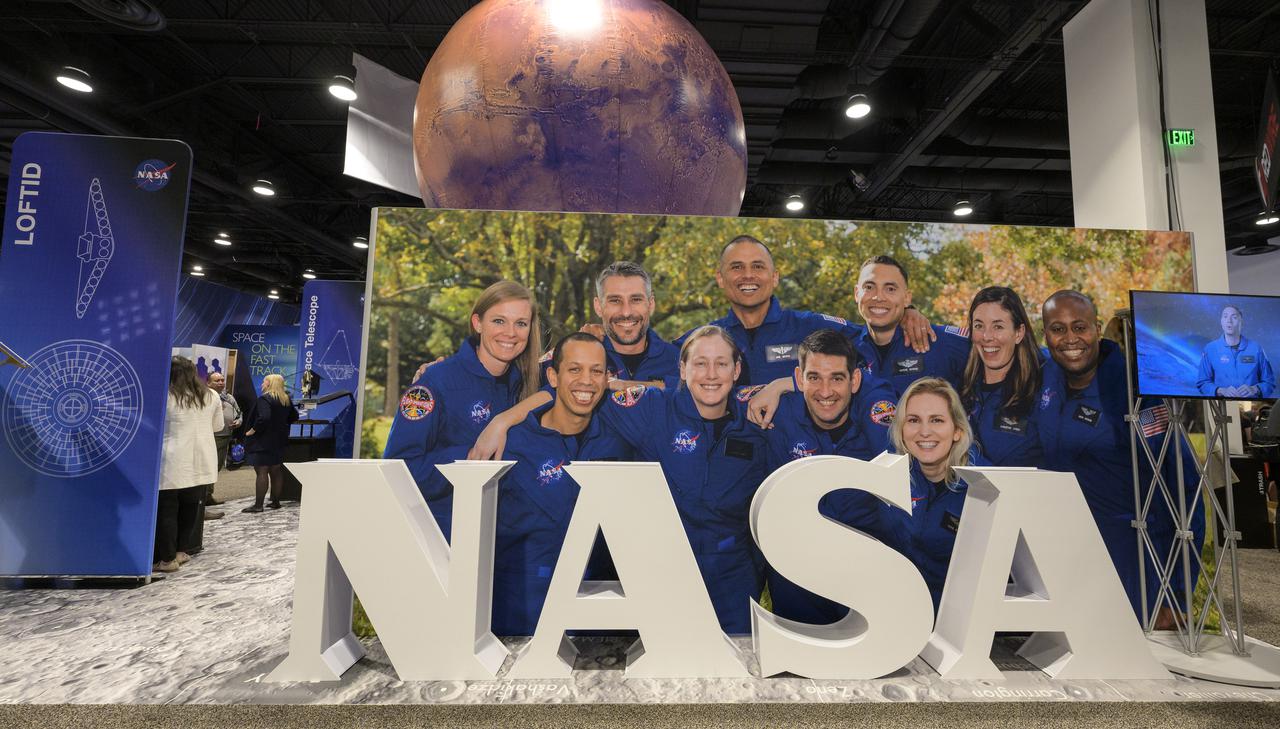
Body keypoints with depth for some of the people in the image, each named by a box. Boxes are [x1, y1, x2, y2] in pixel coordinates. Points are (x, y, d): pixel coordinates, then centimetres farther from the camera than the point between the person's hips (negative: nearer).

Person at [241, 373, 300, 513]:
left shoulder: (265, 399, -16)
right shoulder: (287, 400, 9)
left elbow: (264, 418, -29)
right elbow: (294, 417, 17)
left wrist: (252, 431, -18)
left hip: (263, 441, -8)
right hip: (279, 441, 8)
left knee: (261, 472, -5)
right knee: (276, 471, 13)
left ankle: (258, 505, -3)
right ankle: (275, 502, 20)